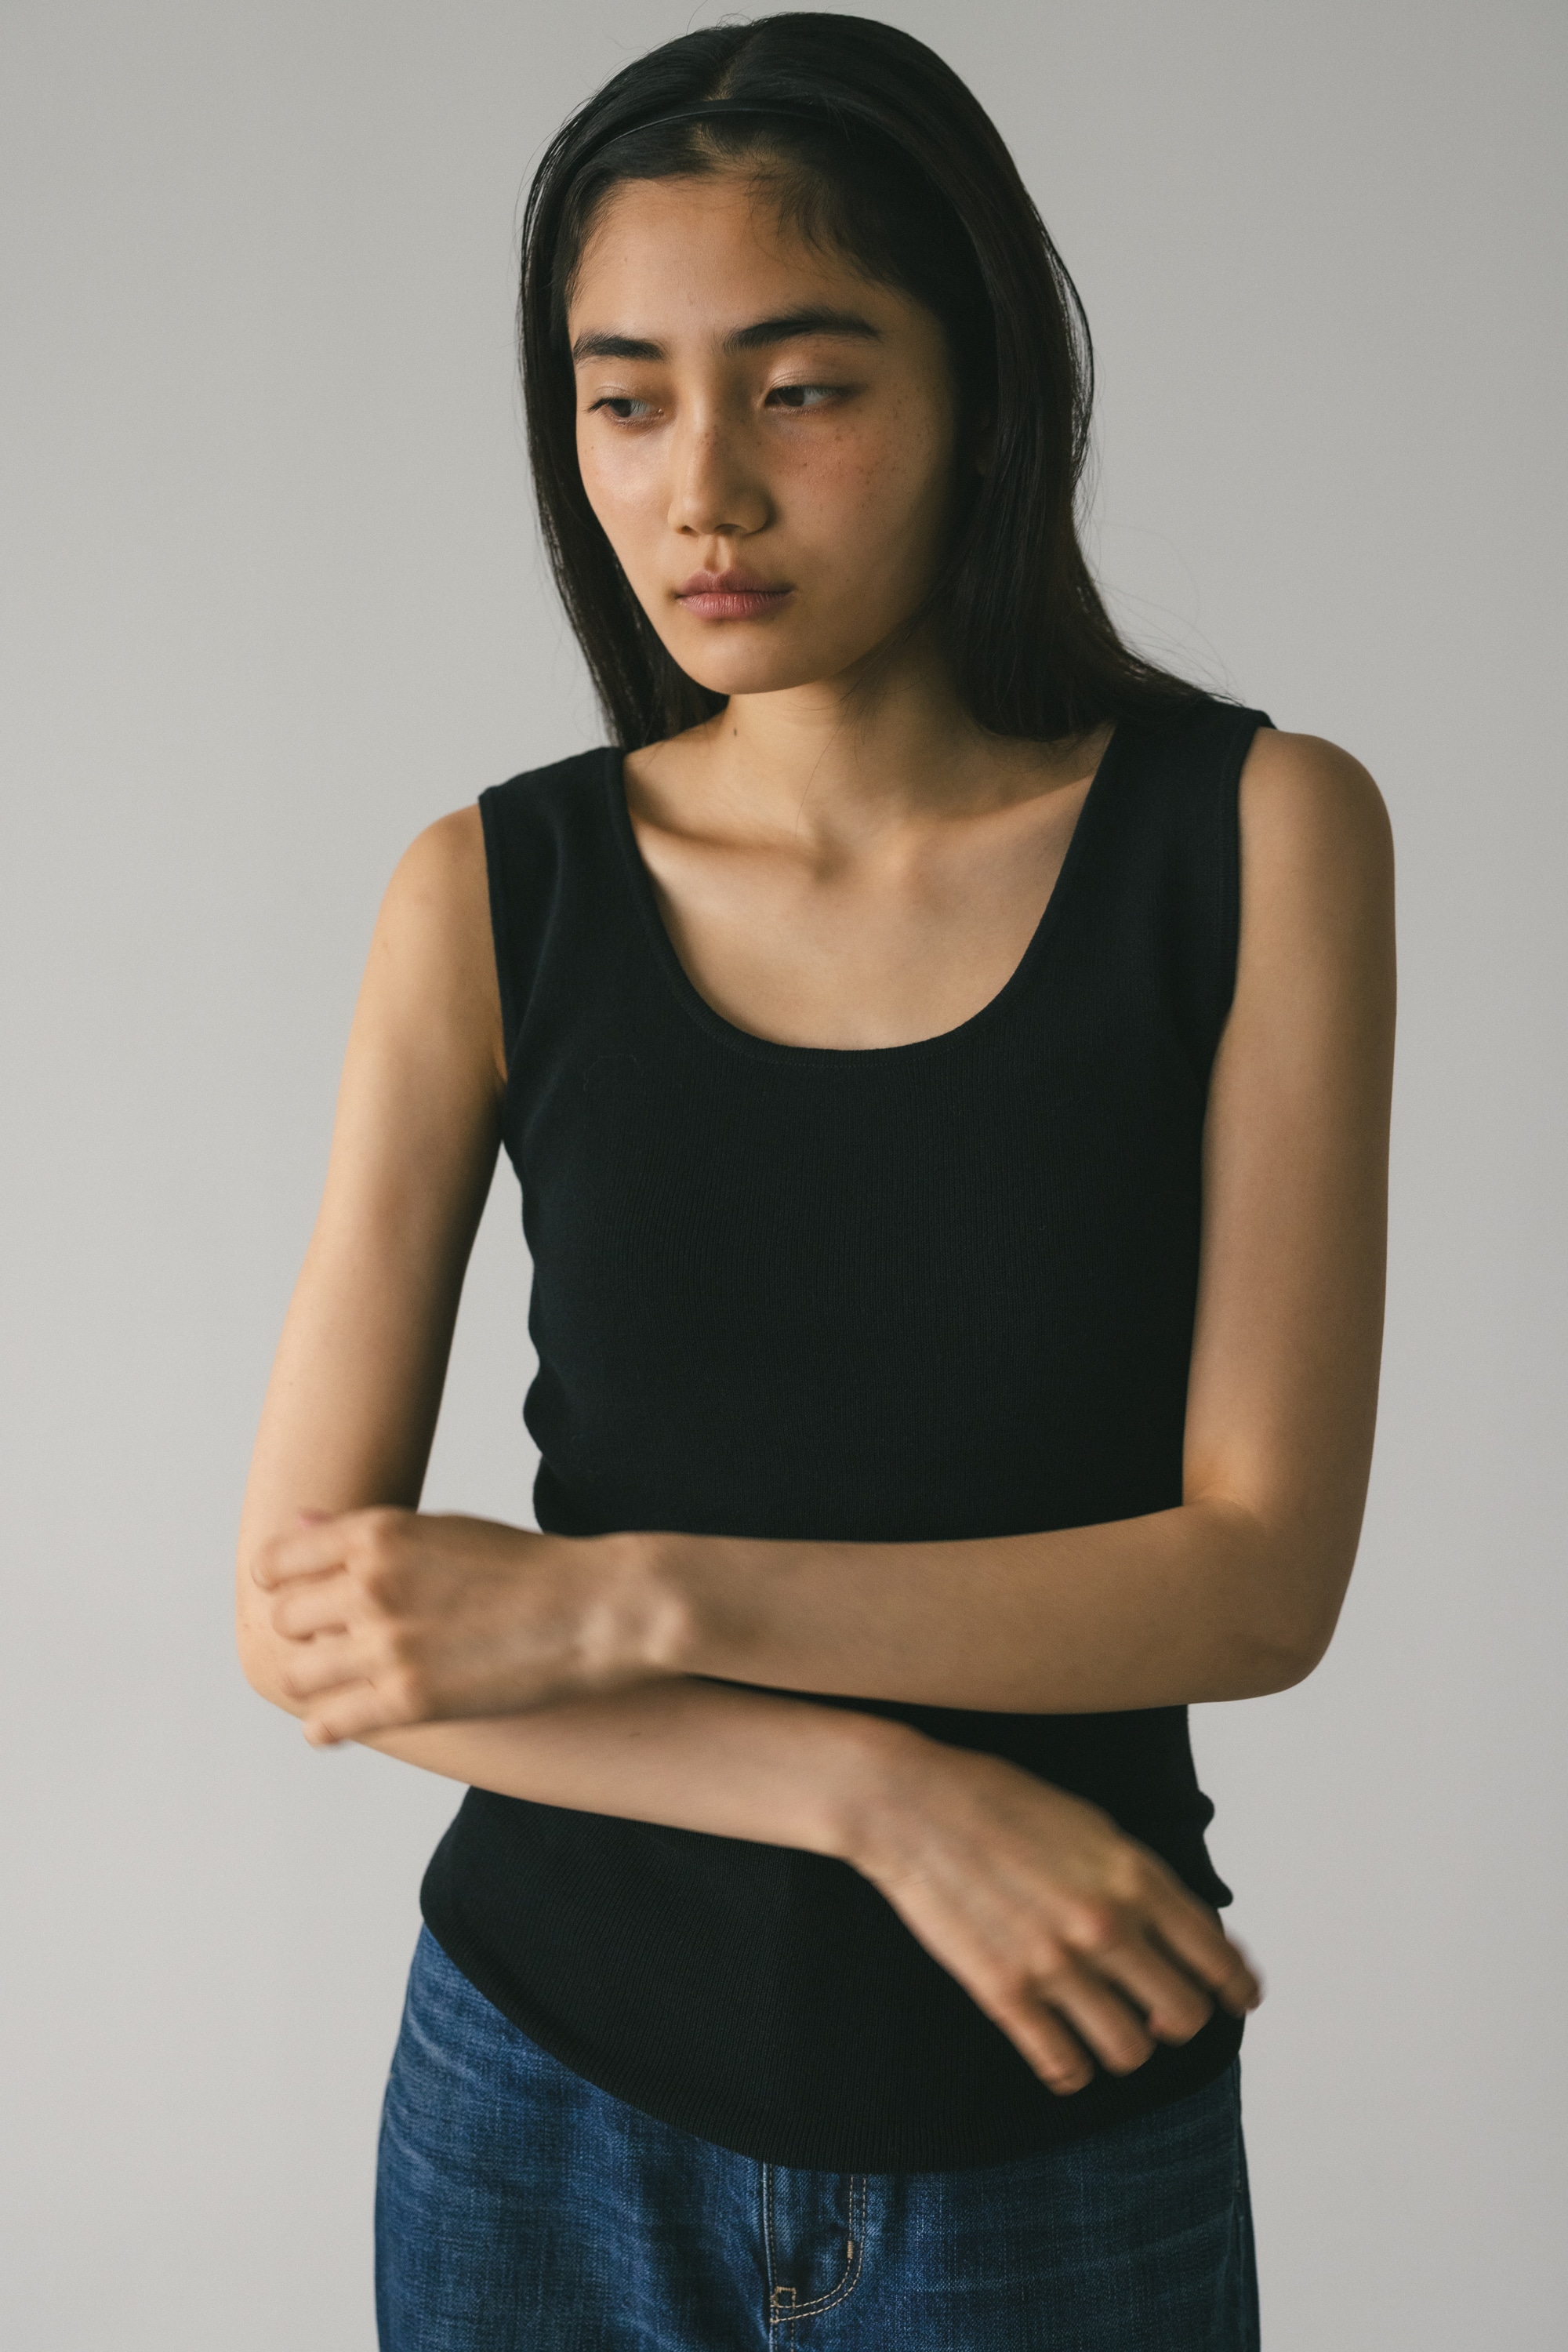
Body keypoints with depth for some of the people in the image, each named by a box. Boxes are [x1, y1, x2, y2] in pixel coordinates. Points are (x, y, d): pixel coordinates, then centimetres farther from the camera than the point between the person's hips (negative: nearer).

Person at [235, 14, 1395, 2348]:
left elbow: (1264, 1572, -13)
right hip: (555, 2106, 1)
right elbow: (304, 1610, -9)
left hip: (1064, 2140, -1)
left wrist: (618, 1599, -19)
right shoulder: (492, 899, -6)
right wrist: (878, 1786, -18)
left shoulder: (1259, 835, -9)